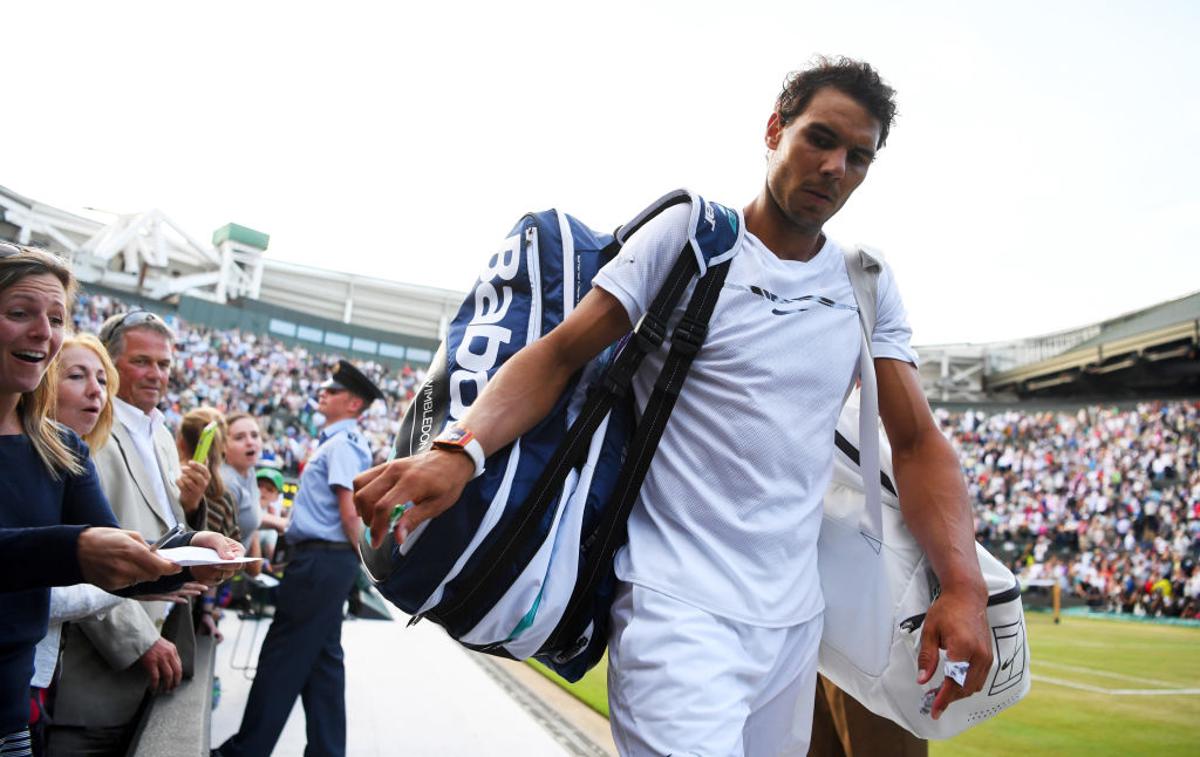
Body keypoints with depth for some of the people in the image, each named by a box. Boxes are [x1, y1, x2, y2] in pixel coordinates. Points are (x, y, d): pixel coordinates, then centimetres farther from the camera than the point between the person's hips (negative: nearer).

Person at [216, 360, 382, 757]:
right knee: (323, 658, 12)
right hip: (326, 560, 10)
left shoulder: (341, 444, -13)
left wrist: (361, 556, -10)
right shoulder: (341, 441, 18)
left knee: (282, 654, -3)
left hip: (320, 560, -10)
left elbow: (349, 510, -21)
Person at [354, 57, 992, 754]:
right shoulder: (688, 235, -3)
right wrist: (460, 449, -26)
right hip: (679, 603, -5)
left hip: (794, 615, 6)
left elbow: (917, 441, 6)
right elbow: (559, 355, -8)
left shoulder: (868, 286, 9)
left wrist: (963, 584, -10)